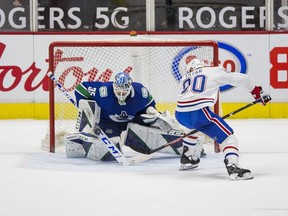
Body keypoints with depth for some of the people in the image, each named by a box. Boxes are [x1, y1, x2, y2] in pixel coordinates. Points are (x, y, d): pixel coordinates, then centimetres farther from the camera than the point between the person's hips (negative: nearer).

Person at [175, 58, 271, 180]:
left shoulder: (185, 79, 26)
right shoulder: (214, 71, 14)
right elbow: (241, 79, 12)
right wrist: (258, 92, 23)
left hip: (179, 114, 6)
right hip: (198, 112, -6)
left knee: (194, 126, 40)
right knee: (227, 135, -4)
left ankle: (186, 159, 46)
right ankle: (233, 167, -26)